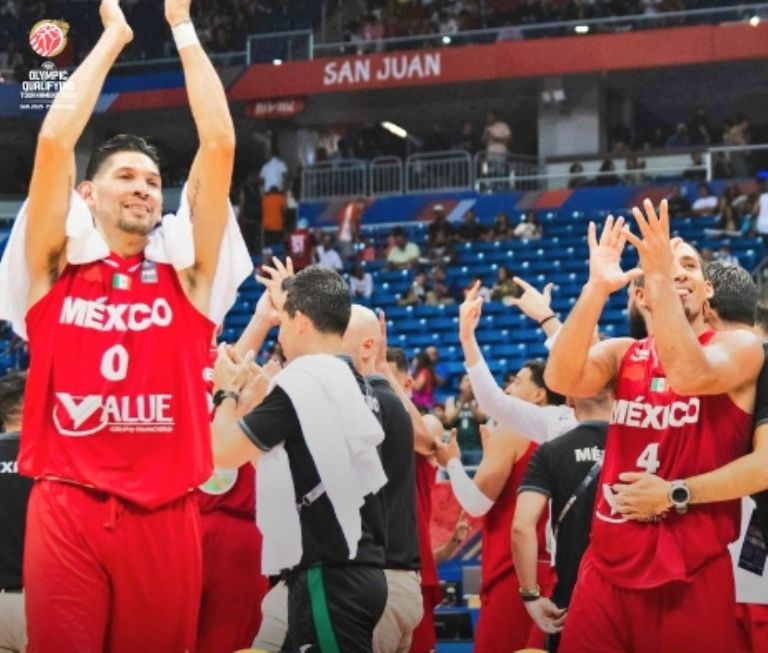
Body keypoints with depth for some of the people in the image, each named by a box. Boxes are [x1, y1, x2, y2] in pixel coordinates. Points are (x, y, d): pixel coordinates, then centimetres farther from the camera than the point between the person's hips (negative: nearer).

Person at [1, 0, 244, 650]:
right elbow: (54, 139, -2)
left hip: (164, 514, 1)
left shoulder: (185, 270, 10)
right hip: (67, 508, -1)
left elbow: (220, 143, 4)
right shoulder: (57, 266, 7)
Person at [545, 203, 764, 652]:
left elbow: (689, 376, -21)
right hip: (609, 569, 3)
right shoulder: (621, 354, 12)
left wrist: (659, 275, -23)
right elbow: (561, 379, -10)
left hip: (693, 577, -3)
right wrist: (597, 288, -20)